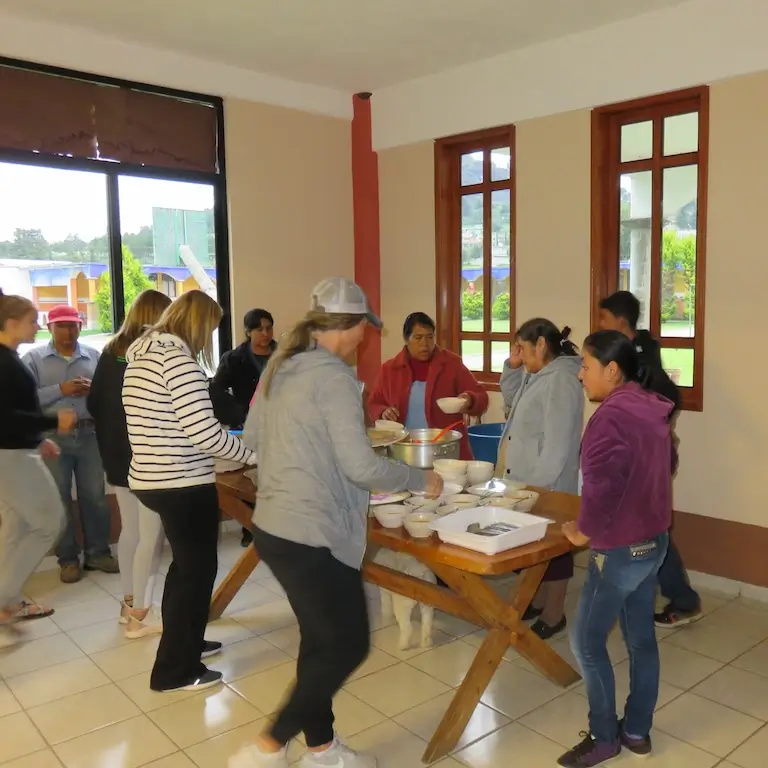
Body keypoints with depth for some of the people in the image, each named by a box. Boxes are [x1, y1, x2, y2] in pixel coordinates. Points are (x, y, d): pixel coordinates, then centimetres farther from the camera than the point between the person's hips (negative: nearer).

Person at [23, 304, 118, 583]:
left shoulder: (94, 356, 8)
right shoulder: (33, 358, 2)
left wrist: (93, 390, -14)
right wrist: (61, 390, -17)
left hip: (88, 434, 2)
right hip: (52, 437, -1)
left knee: (95, 496, 6)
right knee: (59, 499, 6)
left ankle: (98, 553, 20)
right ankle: (67, 559, 16)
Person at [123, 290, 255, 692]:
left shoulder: (140, 355, 11)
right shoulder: (179, 360, -19)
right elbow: (205, 433, -23)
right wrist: (251, 453, -8)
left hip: (151, 479, 10)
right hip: (183, 486, -9)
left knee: (186, 564, 25)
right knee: (197, 571, 7)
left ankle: (183, 642, 42)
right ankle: (175, 670, 18)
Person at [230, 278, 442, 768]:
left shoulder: (281, 366, 8)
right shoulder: (333, 376, -18)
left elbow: (252, 437, 18)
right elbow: (361, 466, -20)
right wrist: (422, 480, -6)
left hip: (275, 527, 9)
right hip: (312, 536, -9)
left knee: (321, 640, 19)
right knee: (348, 646, 6)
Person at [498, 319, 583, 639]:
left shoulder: (560, 380, -22)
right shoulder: (536, 375, 9)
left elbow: (557, 442, -26)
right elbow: (512, 394, 28)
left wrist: (540, 484, -24)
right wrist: (512, 366, 10)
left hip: (548, 485, -10)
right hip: (528, 482, 10)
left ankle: (554, 614, 17)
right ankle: (538, 601, 34)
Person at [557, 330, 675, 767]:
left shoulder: (612, 416, -23)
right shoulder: (652, 410, 6)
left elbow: (602, 485, -27)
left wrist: (585, 531, -12)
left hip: (619, 548, -9)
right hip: (654, 540, 9)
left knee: (588, 642, 5)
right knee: (642, 637, 17)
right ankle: (637, 731, 31)